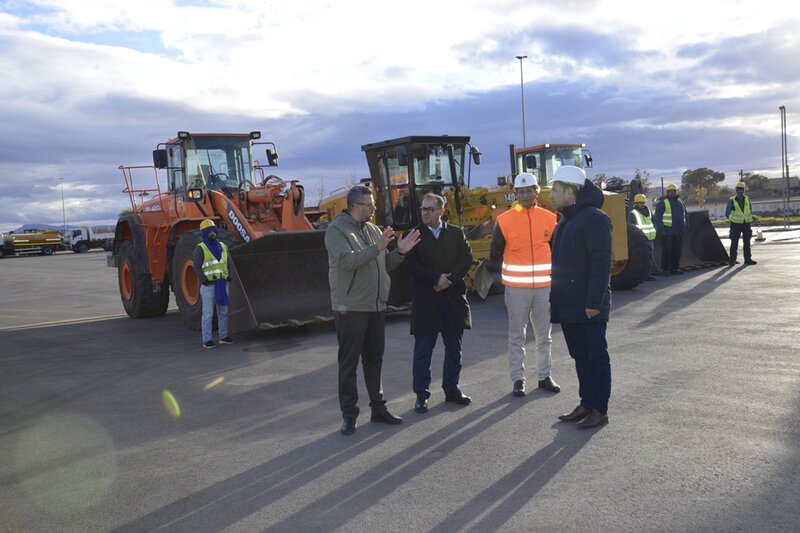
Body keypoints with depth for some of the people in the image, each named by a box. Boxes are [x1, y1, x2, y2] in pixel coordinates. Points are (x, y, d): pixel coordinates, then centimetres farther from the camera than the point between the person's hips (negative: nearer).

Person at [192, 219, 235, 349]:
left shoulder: (222, 246, 14)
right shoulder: (200, 249, -5)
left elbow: (228, 263, 21)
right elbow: (196, 267, -10)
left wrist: (229, 276, 7)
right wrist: (204, 280, -18)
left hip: (222, 284, 6)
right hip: (208, 285, -6)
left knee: (223, 311, 11)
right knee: (208, 313, -3)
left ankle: (224, 336, 21)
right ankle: (207, 340, 2)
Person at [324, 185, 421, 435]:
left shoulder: (373, 230, 13)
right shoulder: (337, 230, -8)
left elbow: (386, 265, 15)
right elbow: (346, 260, -23)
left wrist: (399, 252, -2)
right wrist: (376, 248, -26)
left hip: (376, 306, 7)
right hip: (350, 308, -7)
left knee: (374, 359, 14)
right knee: (349, 363, 0)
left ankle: (378, 407, 25)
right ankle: (349, 414, 9)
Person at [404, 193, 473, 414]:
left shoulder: (456, 233, 8)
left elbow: (467, 258, -1)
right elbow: (411, 265, -8)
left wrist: (449, 278, -14)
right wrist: (436, 278, -16)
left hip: (454, 298, 3)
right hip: (425, 301, -3)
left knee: (454, 348, 11)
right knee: (423, 350, 1)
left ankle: (452, 389, 24)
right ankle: (421, 395, 10)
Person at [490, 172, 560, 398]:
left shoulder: (549, 218, 3)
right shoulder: (504, 220, -4)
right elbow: (495, 254, 4)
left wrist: (550, 271, 6)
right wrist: (511, 268, 7)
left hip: (544, 286, 2)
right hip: (516, 287, -2)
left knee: (544, 335, 12)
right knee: (517, 336, 4)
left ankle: (545, 376, 24)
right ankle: (518, 379, 12)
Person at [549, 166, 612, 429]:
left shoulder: (594, 219, -13)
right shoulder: (565, 221, 17)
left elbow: (601, 263, -19)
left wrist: (594, 302, -23)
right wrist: (557, 300, 16)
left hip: (588, 307, -9)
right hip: (568, 305, 9)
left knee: (596, 356, 0)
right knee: (580, 356, 14)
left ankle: (600, 410, 8)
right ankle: (586, 404, 24)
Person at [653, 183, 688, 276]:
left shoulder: (681, 202, 17)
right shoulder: (663, 203, -3)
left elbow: (685, 215, 25)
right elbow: (657, 217, -7)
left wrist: (686, 226, 17)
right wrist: (660, 228, -15)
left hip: (679, 232, 6)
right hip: (667, 232, -6)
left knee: (677, 250, 7)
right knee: (666, 251, -6)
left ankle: (674, 268, 15)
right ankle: (665, 269, -2)